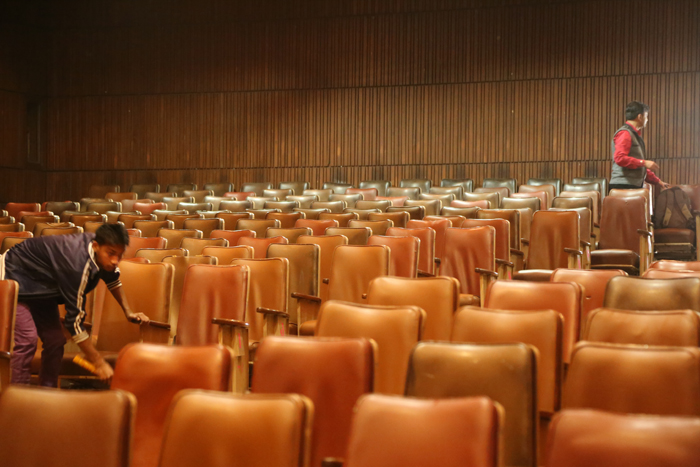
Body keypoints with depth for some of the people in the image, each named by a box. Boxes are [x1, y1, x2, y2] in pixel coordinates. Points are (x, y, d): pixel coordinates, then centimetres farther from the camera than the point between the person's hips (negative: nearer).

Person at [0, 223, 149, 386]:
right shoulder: (77, 264, -40)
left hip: (42, 290, 9)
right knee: (27, 339, -23)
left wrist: (128, 312, 7)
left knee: (55, 341, 0)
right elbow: (74, 320, -35)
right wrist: (99, 363, -33)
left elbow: (112, 278, 12)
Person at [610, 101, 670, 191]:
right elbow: (619, 158, -22)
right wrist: (644, 162, -19)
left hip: (634, 186, 10)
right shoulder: (624, 133, -8)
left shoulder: (635, 135, 25)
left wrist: (658, 181, 30)